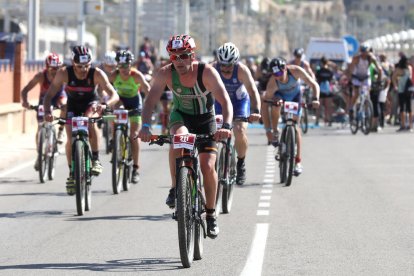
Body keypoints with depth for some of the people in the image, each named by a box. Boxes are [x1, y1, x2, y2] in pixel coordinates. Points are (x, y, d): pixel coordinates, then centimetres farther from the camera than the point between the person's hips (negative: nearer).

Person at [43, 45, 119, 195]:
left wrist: (105, 105, -56)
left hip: (91, 103, -1)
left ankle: (95, 160, -26)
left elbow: (114, 95, -35)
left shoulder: (96, 74, -30)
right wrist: (47, 111, -42)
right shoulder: (64, 73, -28)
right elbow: (49, 95, -23)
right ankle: (72, 173, 9)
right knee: (71, 139, -12)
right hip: (73, 105, 1)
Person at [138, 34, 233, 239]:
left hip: (205, 119, -1)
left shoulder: (206, 72, -28)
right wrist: (145, 125, -44)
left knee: (208, 166, -12)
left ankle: (211, 214, 7)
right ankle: (175, 189, -21)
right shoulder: (166, 74, -22)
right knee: (178, 138, -35)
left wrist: (226, 126, -52)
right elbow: (150, 101, -26)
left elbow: (225, 101, -35)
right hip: (181, 116, 1)